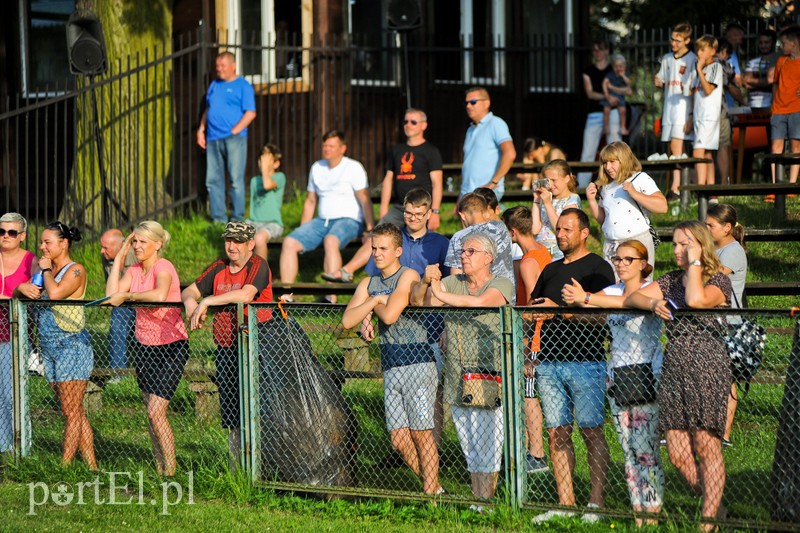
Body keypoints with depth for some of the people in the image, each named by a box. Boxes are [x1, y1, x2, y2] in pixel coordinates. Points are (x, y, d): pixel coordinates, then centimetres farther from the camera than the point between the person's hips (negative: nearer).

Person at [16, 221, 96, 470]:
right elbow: (22, 291, 13)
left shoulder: (75, 270, -7)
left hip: (71, 345, -8)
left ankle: (64, 466, -6)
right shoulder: (46, 269, 17)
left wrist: (46, 270, -7)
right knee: (76, 412, 8)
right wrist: (22, 287, -10)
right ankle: (92, 467, 10)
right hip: (49, 347, 8)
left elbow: (55, 293, -24)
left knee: (72, 413, -6)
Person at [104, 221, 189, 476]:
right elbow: (111, 294, -9)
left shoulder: (163, 267, -15)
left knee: (156, 411, -13)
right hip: (145, 346, 8)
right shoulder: (134, 271, 7)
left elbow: (160, 295, -37)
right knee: (151, 411, 9)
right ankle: (159, 468, 17)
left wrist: (126, 296, -26)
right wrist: (119, 257, -4)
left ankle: (170, 470, -3)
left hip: (172, 346, -7)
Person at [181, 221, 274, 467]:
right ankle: (236, 468, 19)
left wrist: (207, 301, -18)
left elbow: (246, 294, -23)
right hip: (225, 348, 7)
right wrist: (191, 302, -8)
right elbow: (189, 291, 17)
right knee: (231, 414, 11)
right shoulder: (219, 268, 15)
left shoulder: (258, 265, -6)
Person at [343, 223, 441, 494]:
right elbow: (347, 320, 5)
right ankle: (433, 486, 17)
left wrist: (373, 306, 1)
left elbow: (390, 315, -18)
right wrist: (374, 300, -5)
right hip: (391, 368, 7)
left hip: (418, 364, -6)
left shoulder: (408, 276, -6)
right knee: (399, 439, 2)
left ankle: (431, 495, 1)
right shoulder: (369, 284, 15)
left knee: (422, 434, -5)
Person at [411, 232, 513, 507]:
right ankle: (477, 505, 18)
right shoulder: (452, 283, 11)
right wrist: (425, 283, -18)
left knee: (487, 452, -5)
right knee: (471, 454, 12)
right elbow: (417, 302, 3)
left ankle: (485, 506, 1)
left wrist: (440, 294, -20)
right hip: (457, 385, 5)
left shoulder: (501, 285, -4)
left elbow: (480, 302, -25)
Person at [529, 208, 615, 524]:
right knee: (557, 433, 4)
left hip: (585, 361, -6)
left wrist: (558, 308, -16)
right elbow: (532, 307, 26)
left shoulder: (597, 268, -1)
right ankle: (565, 503, 7)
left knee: (591, 431, -4)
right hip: (550, 361, 6)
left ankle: (596, 503, -1)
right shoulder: (551, 270, 20)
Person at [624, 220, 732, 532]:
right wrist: (652, 303, -10)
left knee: (706, 446, -5)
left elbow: (696, 300, -20)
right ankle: (716, 507, 17)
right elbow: (631, 298, 11)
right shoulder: (671, 280, 18)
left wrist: (695, 263, -8)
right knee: (677, 454, 0)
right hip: (674, 367, 6)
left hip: (707, 366, -6)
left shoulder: (719, 281, 0)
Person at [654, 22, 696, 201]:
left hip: (684, 108, -7)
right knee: (672, 149, 7)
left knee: (676, 146, -16)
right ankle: (676, 185, 13)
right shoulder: (667, 59, 14)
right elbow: (661, 80, 27)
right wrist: (658, 82, 3)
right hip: (669, 108, 7)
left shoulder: (692, 60, -6)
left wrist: (692, 116, -13)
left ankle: (675, 188, -21)